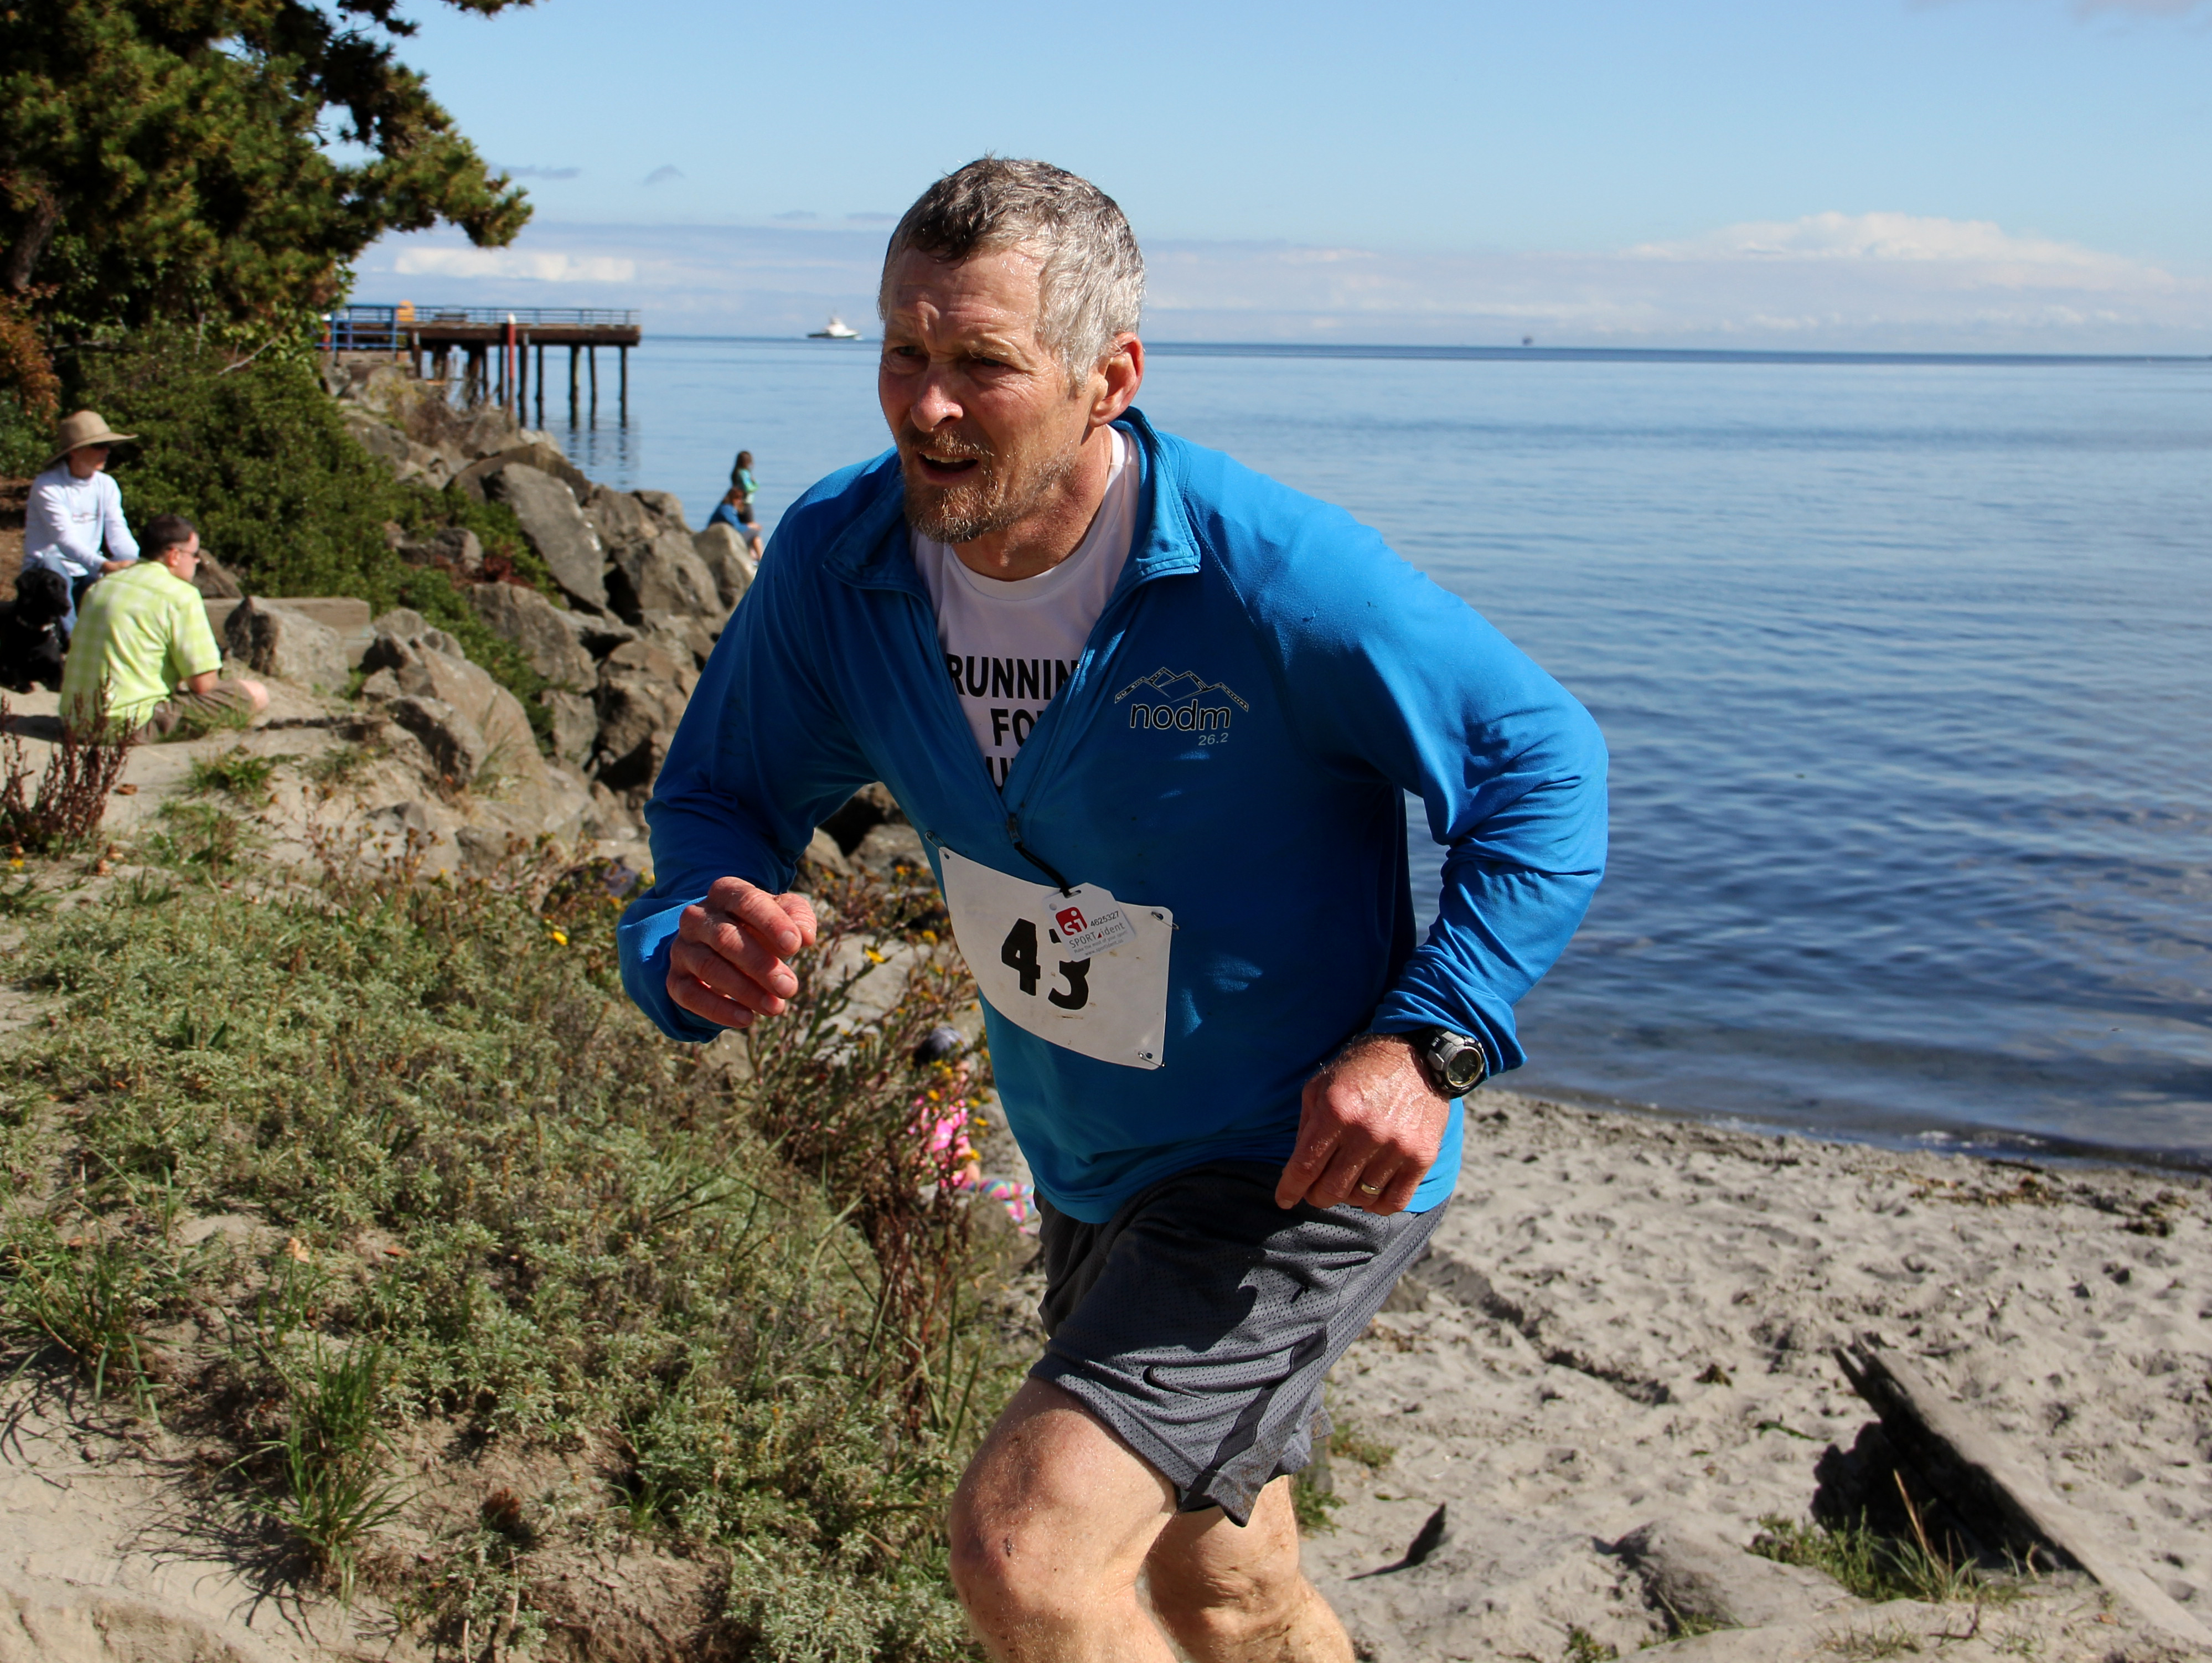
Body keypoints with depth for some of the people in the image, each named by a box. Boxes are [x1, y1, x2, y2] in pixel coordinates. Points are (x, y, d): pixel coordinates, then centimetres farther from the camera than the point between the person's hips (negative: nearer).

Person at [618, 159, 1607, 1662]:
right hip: (1090, 1172, 7)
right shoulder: (840, 557, -12)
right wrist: (696, 939, -24)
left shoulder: (1276, 578, -28)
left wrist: (1429, 1042, -26)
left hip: (1302, 1167, -6)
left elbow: (1546, 762, -16)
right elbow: (724, 791, 0)